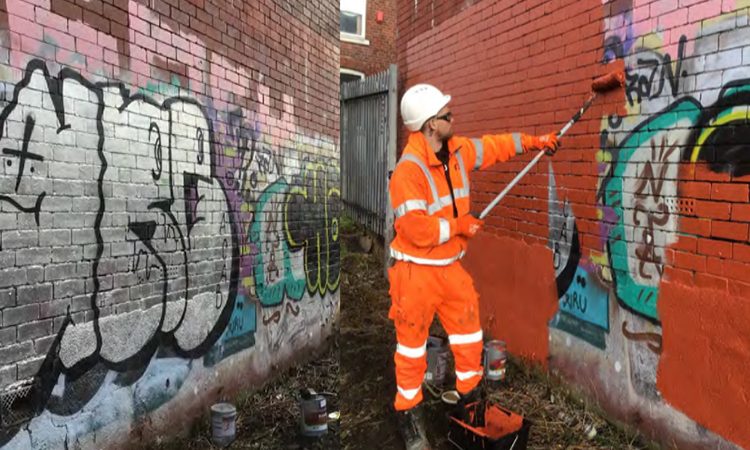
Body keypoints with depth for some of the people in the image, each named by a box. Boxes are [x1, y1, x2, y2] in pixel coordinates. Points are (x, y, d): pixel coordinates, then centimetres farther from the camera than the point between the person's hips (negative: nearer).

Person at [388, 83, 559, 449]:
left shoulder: (457, 150, 1)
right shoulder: (409, 169, -24)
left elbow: (493, 146, 20)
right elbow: (415, 228, -28)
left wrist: (533, 141, 19)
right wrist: (459, 226, -16)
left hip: (450, 265, 8)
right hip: (417, 271, -7)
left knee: (469, 334, 17)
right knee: (413, 343, 7)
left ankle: (470, 395, 37)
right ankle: (408, 412, 25)